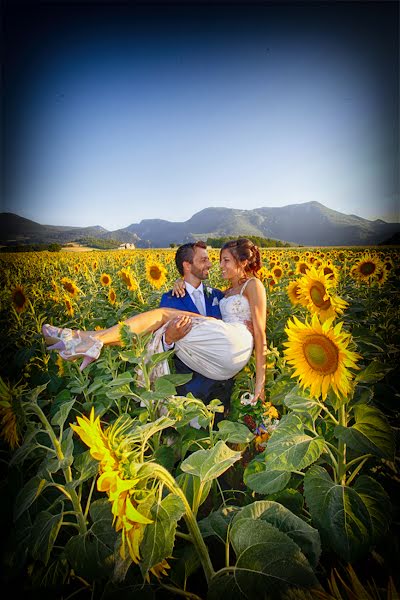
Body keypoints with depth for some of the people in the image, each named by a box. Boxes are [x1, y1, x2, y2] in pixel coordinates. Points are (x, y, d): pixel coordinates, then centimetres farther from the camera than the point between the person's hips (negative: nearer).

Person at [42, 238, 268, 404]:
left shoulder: (253, 284, 6)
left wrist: (261, 376, -9)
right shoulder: (227, 292, 31)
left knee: (164, 314, -13)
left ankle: (94, 339, -22)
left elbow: (260, 331, -3)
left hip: (235, 340, -7)